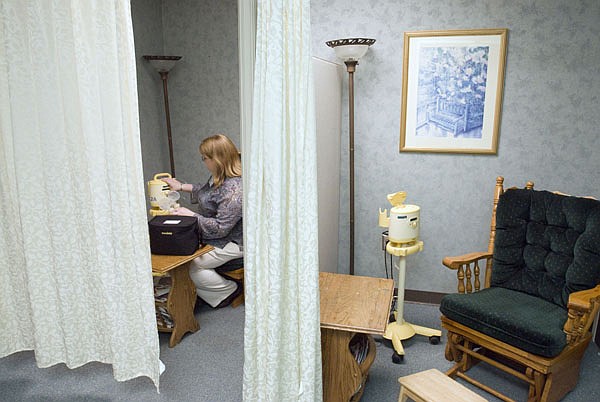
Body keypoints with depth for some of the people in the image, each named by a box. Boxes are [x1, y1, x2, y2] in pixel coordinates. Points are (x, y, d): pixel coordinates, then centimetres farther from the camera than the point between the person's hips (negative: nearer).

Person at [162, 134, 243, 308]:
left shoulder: (234, 189, -29)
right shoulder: (220, 176, 2)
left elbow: (220, 228, -27)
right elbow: (206, 191, 25)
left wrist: (190, 215, -21)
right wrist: (181, 186, 19)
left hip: (230, 243, -10)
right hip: (211, 236, 10)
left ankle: (228, 290, 4)